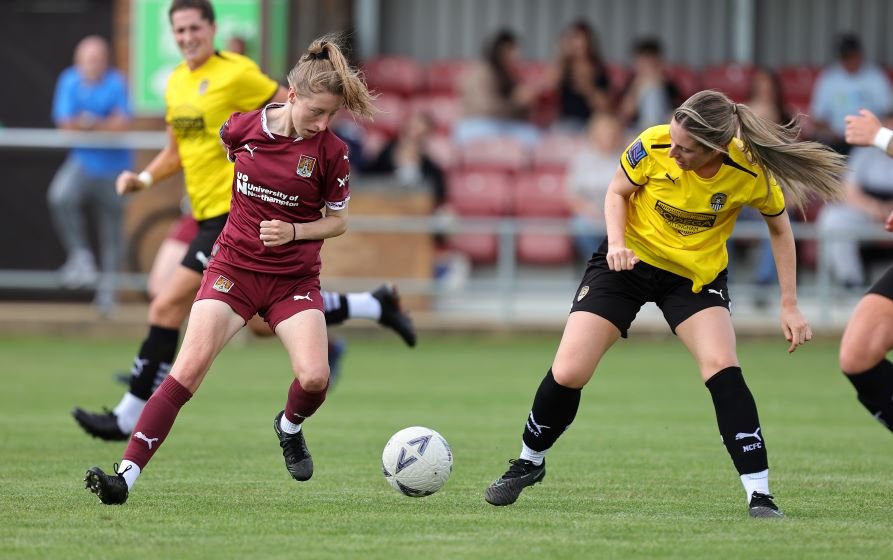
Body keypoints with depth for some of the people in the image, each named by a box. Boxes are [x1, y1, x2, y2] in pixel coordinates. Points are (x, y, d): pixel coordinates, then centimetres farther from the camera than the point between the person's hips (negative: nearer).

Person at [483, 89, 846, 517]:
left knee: (722, 369, -24)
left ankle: (759, 495, -17)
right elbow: (617, 193, -4)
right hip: (630, 259, 1)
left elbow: (779, 228, -4)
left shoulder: (751, 174, -25)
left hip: (697, 276, -1)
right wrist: (616, 242, -23)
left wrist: (789, 306, -6)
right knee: (567, 374, -6)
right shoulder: (653, 146, -25)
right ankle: (529, 463, 22)